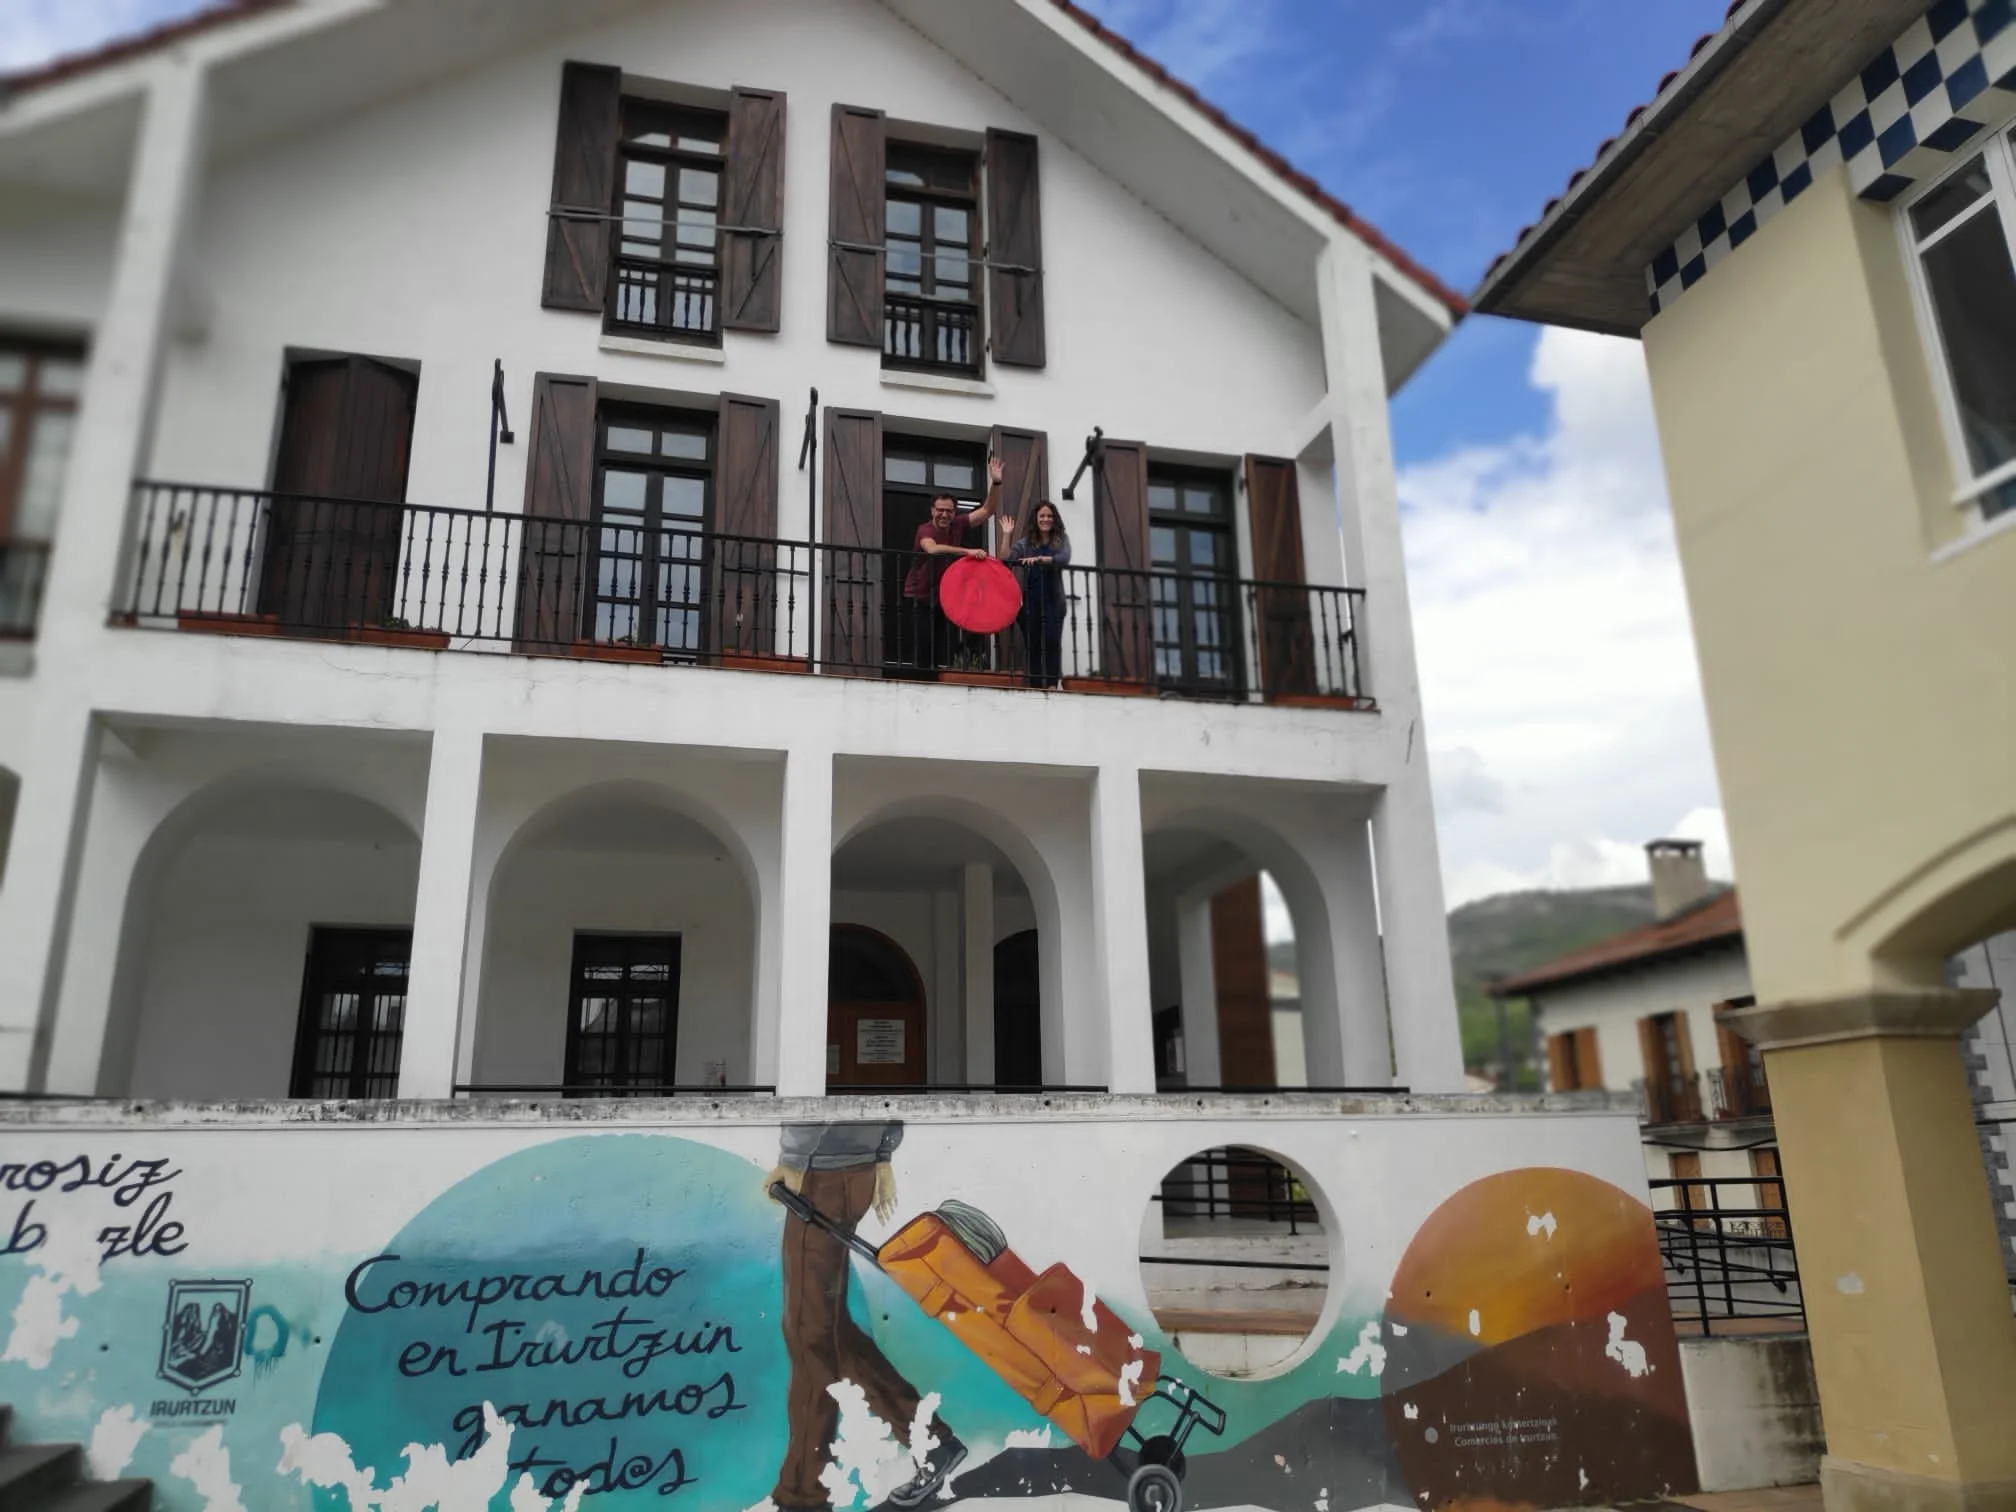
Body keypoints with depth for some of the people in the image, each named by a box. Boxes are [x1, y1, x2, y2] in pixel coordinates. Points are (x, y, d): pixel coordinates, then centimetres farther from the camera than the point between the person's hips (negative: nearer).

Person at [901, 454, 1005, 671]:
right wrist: (967, 551, -46)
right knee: (924, 653, -6)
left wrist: (996, 483, -21)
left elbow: (987, 510, -5)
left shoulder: (959, 525, -3)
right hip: (920, 599, -4)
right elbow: (932, 548, -39)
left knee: (945, 651, 3)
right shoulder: (925, 530, -17)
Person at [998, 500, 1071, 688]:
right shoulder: (1025, 542, 9)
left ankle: (1052, 684, -12)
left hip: (1053, 599, -1)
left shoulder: (1061, 539, 7)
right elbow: (1006, 560, -4)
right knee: (1032, 643, 1)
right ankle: (1035, 686, 4)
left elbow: (1064, 559, -13)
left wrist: (1039, 559, -26)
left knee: (1052, 641, -12)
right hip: (1030, 600, 1)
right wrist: (1006, 535, -8)